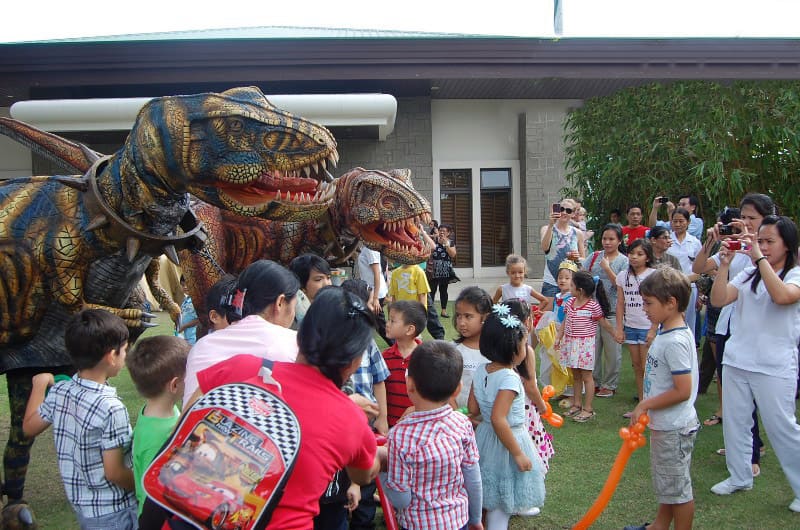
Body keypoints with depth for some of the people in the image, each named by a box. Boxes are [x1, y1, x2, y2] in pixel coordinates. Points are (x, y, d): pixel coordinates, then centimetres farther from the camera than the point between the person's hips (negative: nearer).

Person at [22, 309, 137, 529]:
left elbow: (29, 427, 12)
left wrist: (40, 384, 20)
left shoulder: (58, 392, -7)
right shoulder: (111, 408, -28)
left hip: (80, 502, 7)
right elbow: (114, 472, -24)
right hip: (113, 512, -7)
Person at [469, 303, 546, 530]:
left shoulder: (480, 371, -4)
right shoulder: (510, 378, -26)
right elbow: (498, 420, -31)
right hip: (506, 441, -8)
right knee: (501, 502, 8)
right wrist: (518, 454, -24)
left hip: (484, 435, 8)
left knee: (493, 496, 26)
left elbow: (473, 409, 3)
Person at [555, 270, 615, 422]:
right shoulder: (570, 302, 4)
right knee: (575, 375, 16)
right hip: (570, 342, 6)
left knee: (586, 376, 3)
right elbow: (565, 322, 13)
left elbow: (604, 323, -4)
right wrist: (558, 337, 12)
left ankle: (588, 408, 10)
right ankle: (576, 404, 27)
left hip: (585, 344, -6)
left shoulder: (593, 305, -15)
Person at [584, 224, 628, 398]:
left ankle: (609, 385, 19)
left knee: (612, 350, 6)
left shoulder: (623, 261, -2)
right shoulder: (595, 256, 7)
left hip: (612, 311, -3)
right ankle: (594, 382, 26)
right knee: (592, 348, 12)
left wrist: (607, 268, -14)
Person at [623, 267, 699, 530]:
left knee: (677, 486, 7)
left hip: (673, 428, -10)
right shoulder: (666, 333, 4)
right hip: (663, 424, 10)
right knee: (665, 481, 25)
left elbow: (683, 391, -27)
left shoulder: (675, 342, -26)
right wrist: (647, 407, 13)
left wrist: (645, 405, -19)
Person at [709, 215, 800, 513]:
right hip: (736, 361, 6)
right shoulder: (748, 275, 10)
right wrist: (724, 264, -9)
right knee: (734, 421, 12)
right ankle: (739, 477, 28)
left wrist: (759, 257, -23)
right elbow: (718, 300, -1)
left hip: (774, 367, -5)